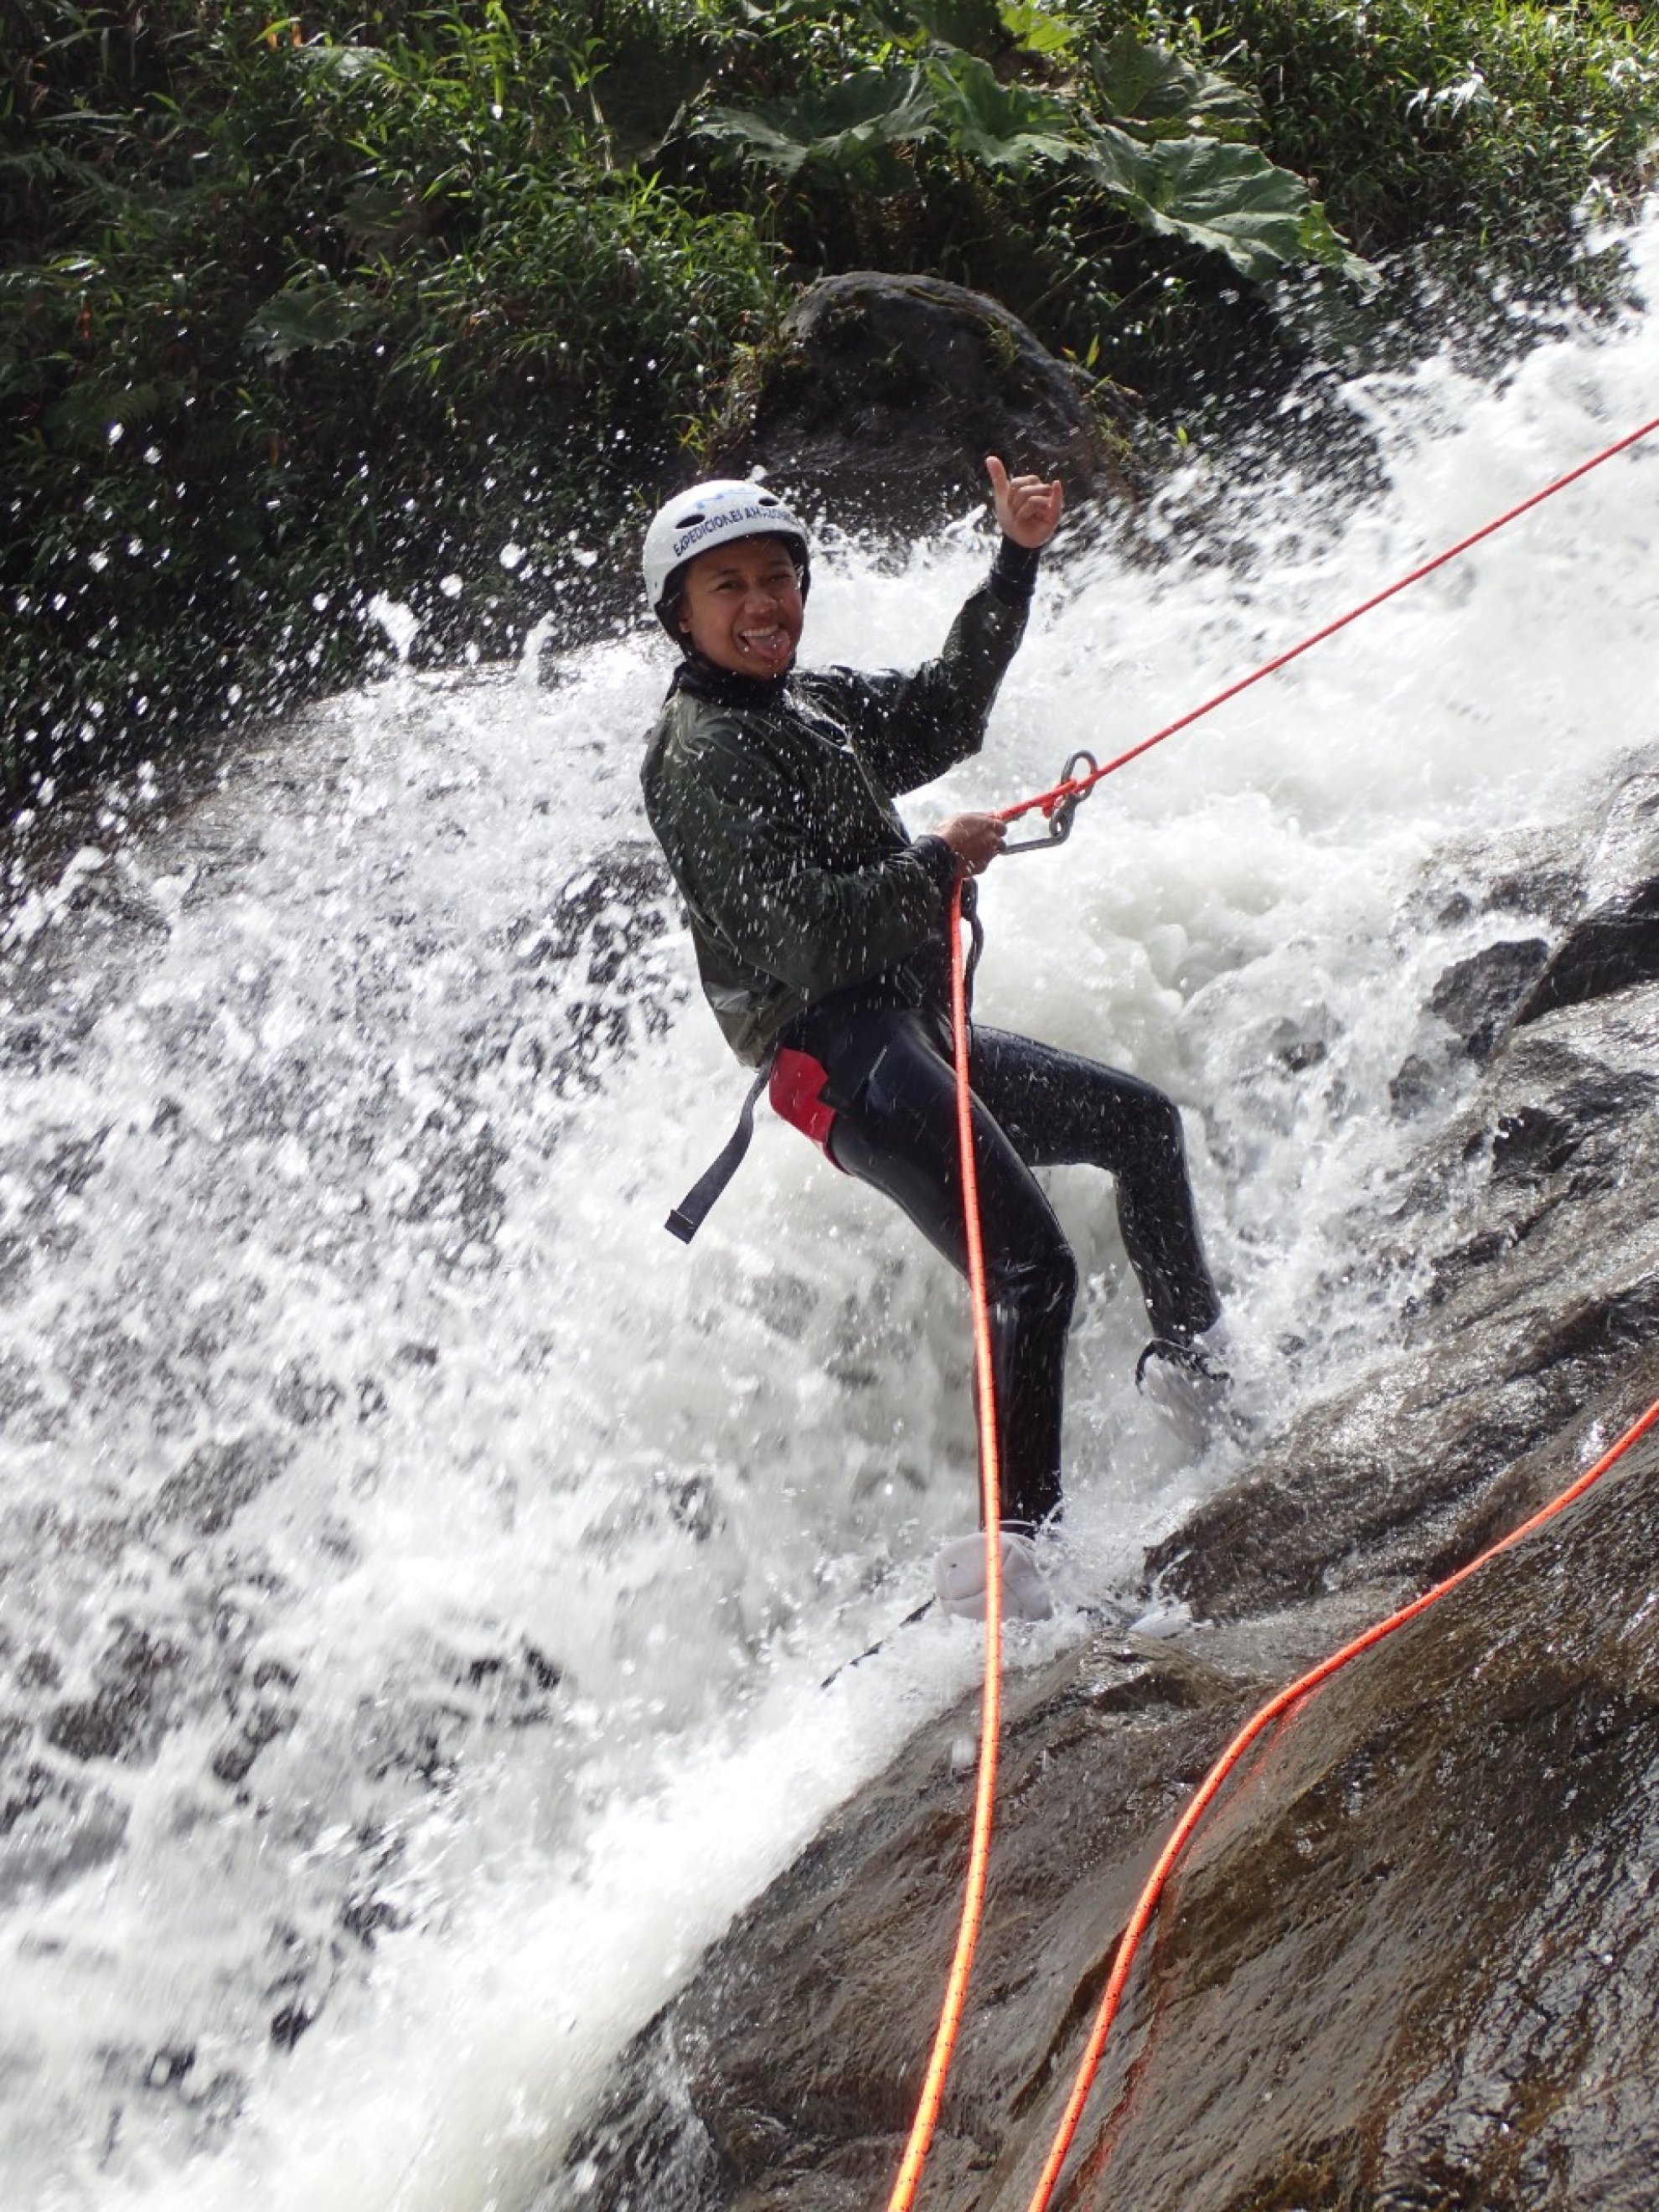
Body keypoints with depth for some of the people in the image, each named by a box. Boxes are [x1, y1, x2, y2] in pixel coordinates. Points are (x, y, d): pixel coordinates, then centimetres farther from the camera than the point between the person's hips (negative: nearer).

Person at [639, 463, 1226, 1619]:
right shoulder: (700, 756, -13)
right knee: (1031, 1268, -23)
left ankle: (1192, 1358, 40)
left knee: (1142, 1122, 23)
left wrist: (1016, 559, 26)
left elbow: (941, 713, 30)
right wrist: (941, 861, -9)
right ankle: (1009, 1543, -24)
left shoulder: (815, 702, 15)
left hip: (916, 1029, 10)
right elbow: (804, 932, -22)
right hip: (839, 1052, -10)